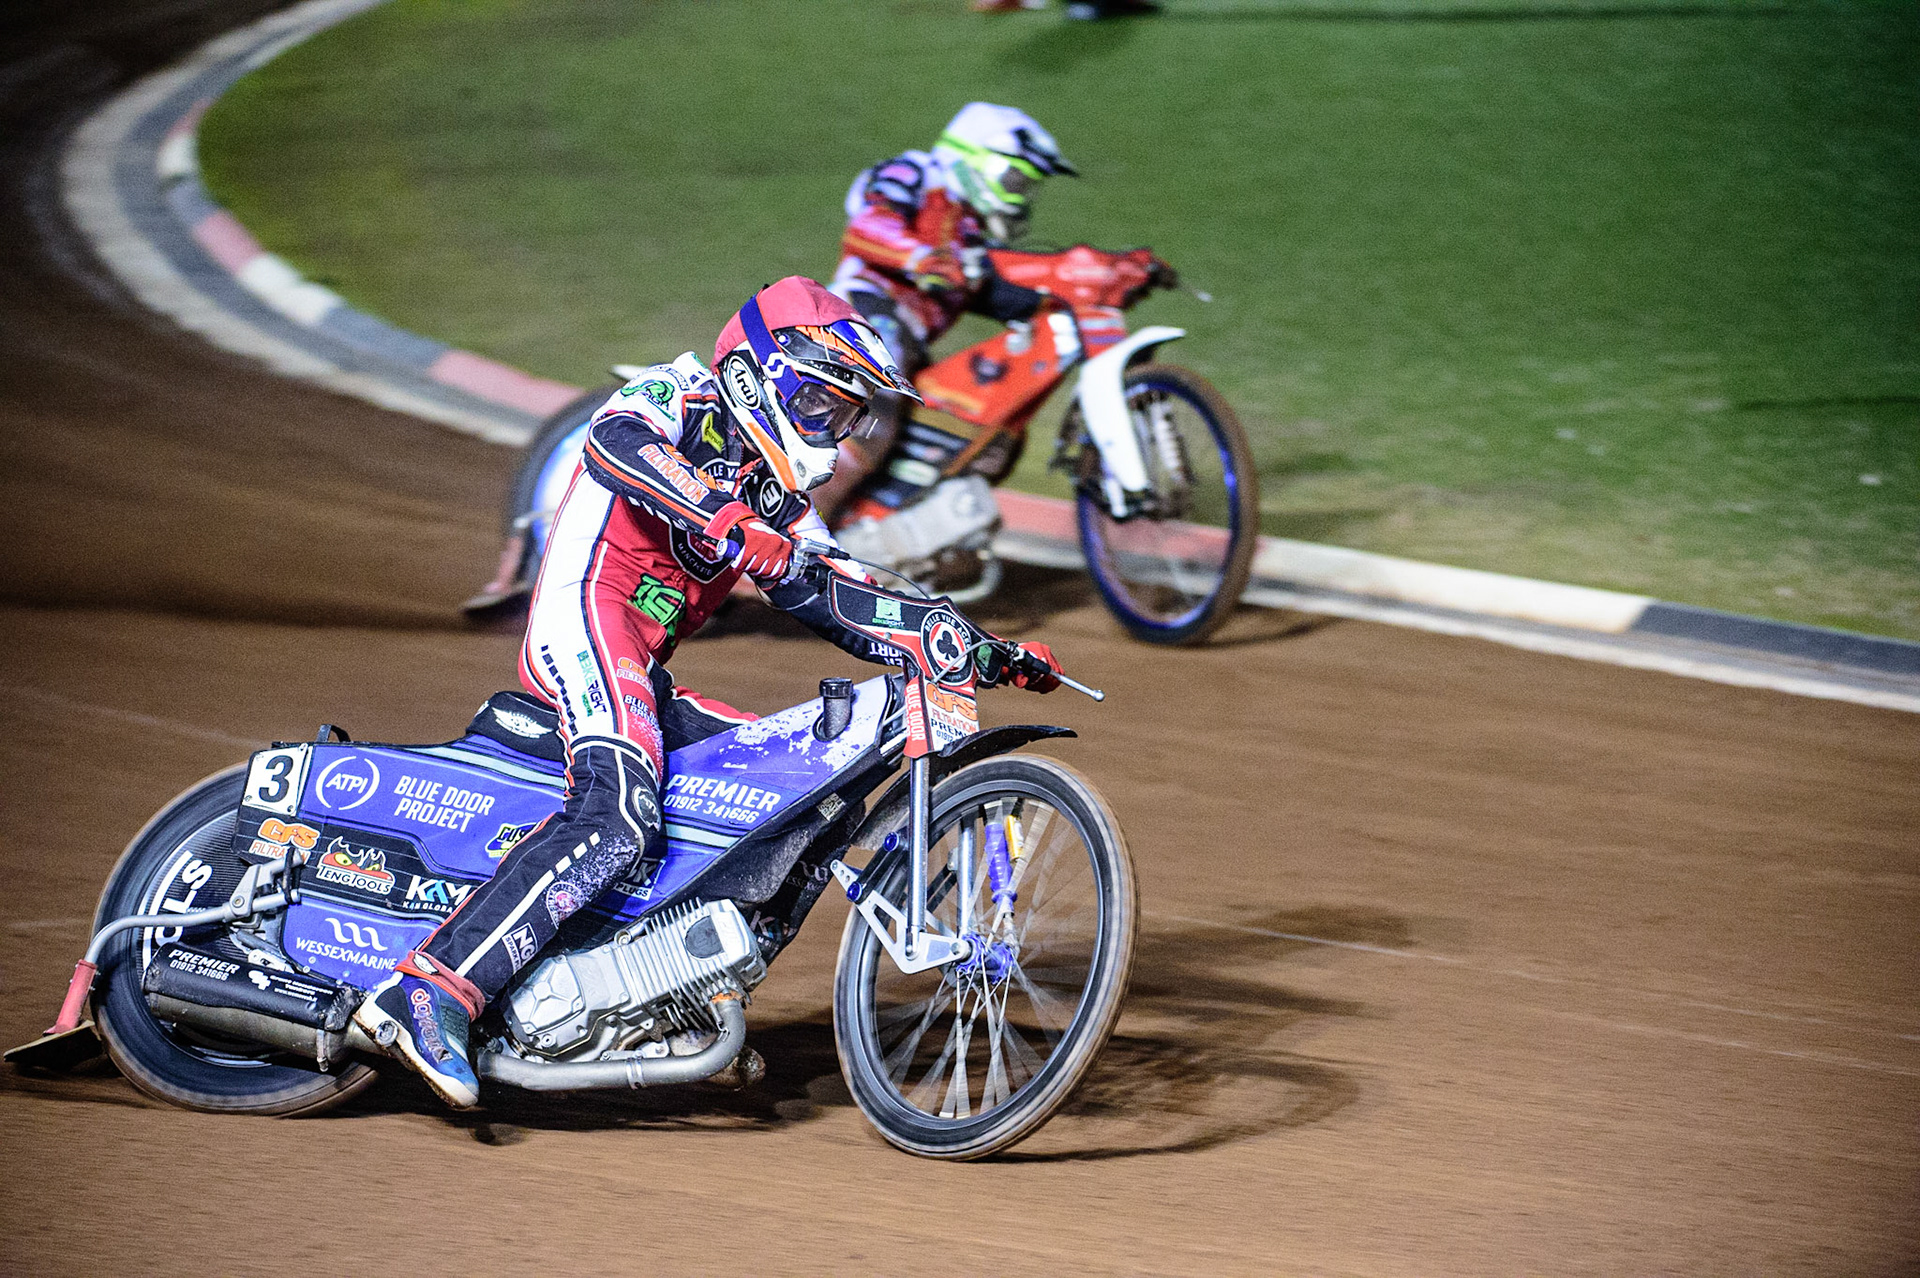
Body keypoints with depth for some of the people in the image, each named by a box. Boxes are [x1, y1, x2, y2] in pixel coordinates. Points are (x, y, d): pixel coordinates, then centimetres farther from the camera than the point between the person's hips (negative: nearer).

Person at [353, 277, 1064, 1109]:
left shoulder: (776, 502, 26)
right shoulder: (682, 396, 2)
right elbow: (615, 440, -22)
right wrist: (724, 518, -36)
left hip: (643, 678, 10)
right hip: (587, 615, -9)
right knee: (619, 819, -30)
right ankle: (429, 991, -40)